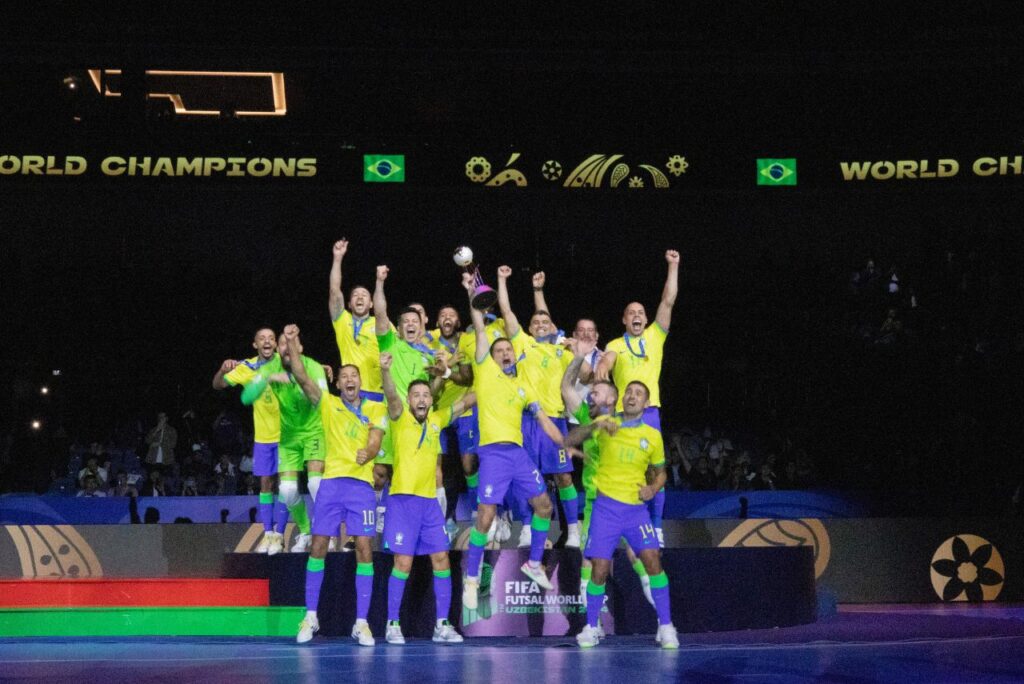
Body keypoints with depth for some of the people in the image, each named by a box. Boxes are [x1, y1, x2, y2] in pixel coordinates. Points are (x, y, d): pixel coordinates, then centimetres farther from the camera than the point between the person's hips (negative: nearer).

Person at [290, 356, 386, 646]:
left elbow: (375, 441, -3)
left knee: (364, 549, -6)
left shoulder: (375, 409, 10)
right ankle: (310, 616, 10)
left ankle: (361, 623, -2)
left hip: (362, 484, -1)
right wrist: (292, 346, -10)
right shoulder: (328, 404, 11)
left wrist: (367, 452, -25)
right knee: (318, 547, -1)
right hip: (331, 483, 1)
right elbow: (301, 377, 0)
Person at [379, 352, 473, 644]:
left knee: (441, 560, 3)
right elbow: (391, 396, -21)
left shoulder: (436, 420, 11)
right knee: (403, 562, -6)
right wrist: (385, 371, -39)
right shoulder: (401, 418, -2)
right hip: (403, 499, -5)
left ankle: (442, 625, 10)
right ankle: (393, 625, 4)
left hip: (429, 501, 5)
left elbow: (464, 402, 19)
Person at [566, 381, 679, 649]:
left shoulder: (653, 436, 7)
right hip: (606, 506, -1)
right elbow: (569, 441, -3)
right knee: (600, 569, -4)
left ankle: (666, 627, -3)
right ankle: (591, 628, 14)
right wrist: (595, 426, -18)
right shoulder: (606, 426, 4)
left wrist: (652, 489, -3)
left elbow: (660, 472, 18)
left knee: (653, 561, -13)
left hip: (636, 508, 1)